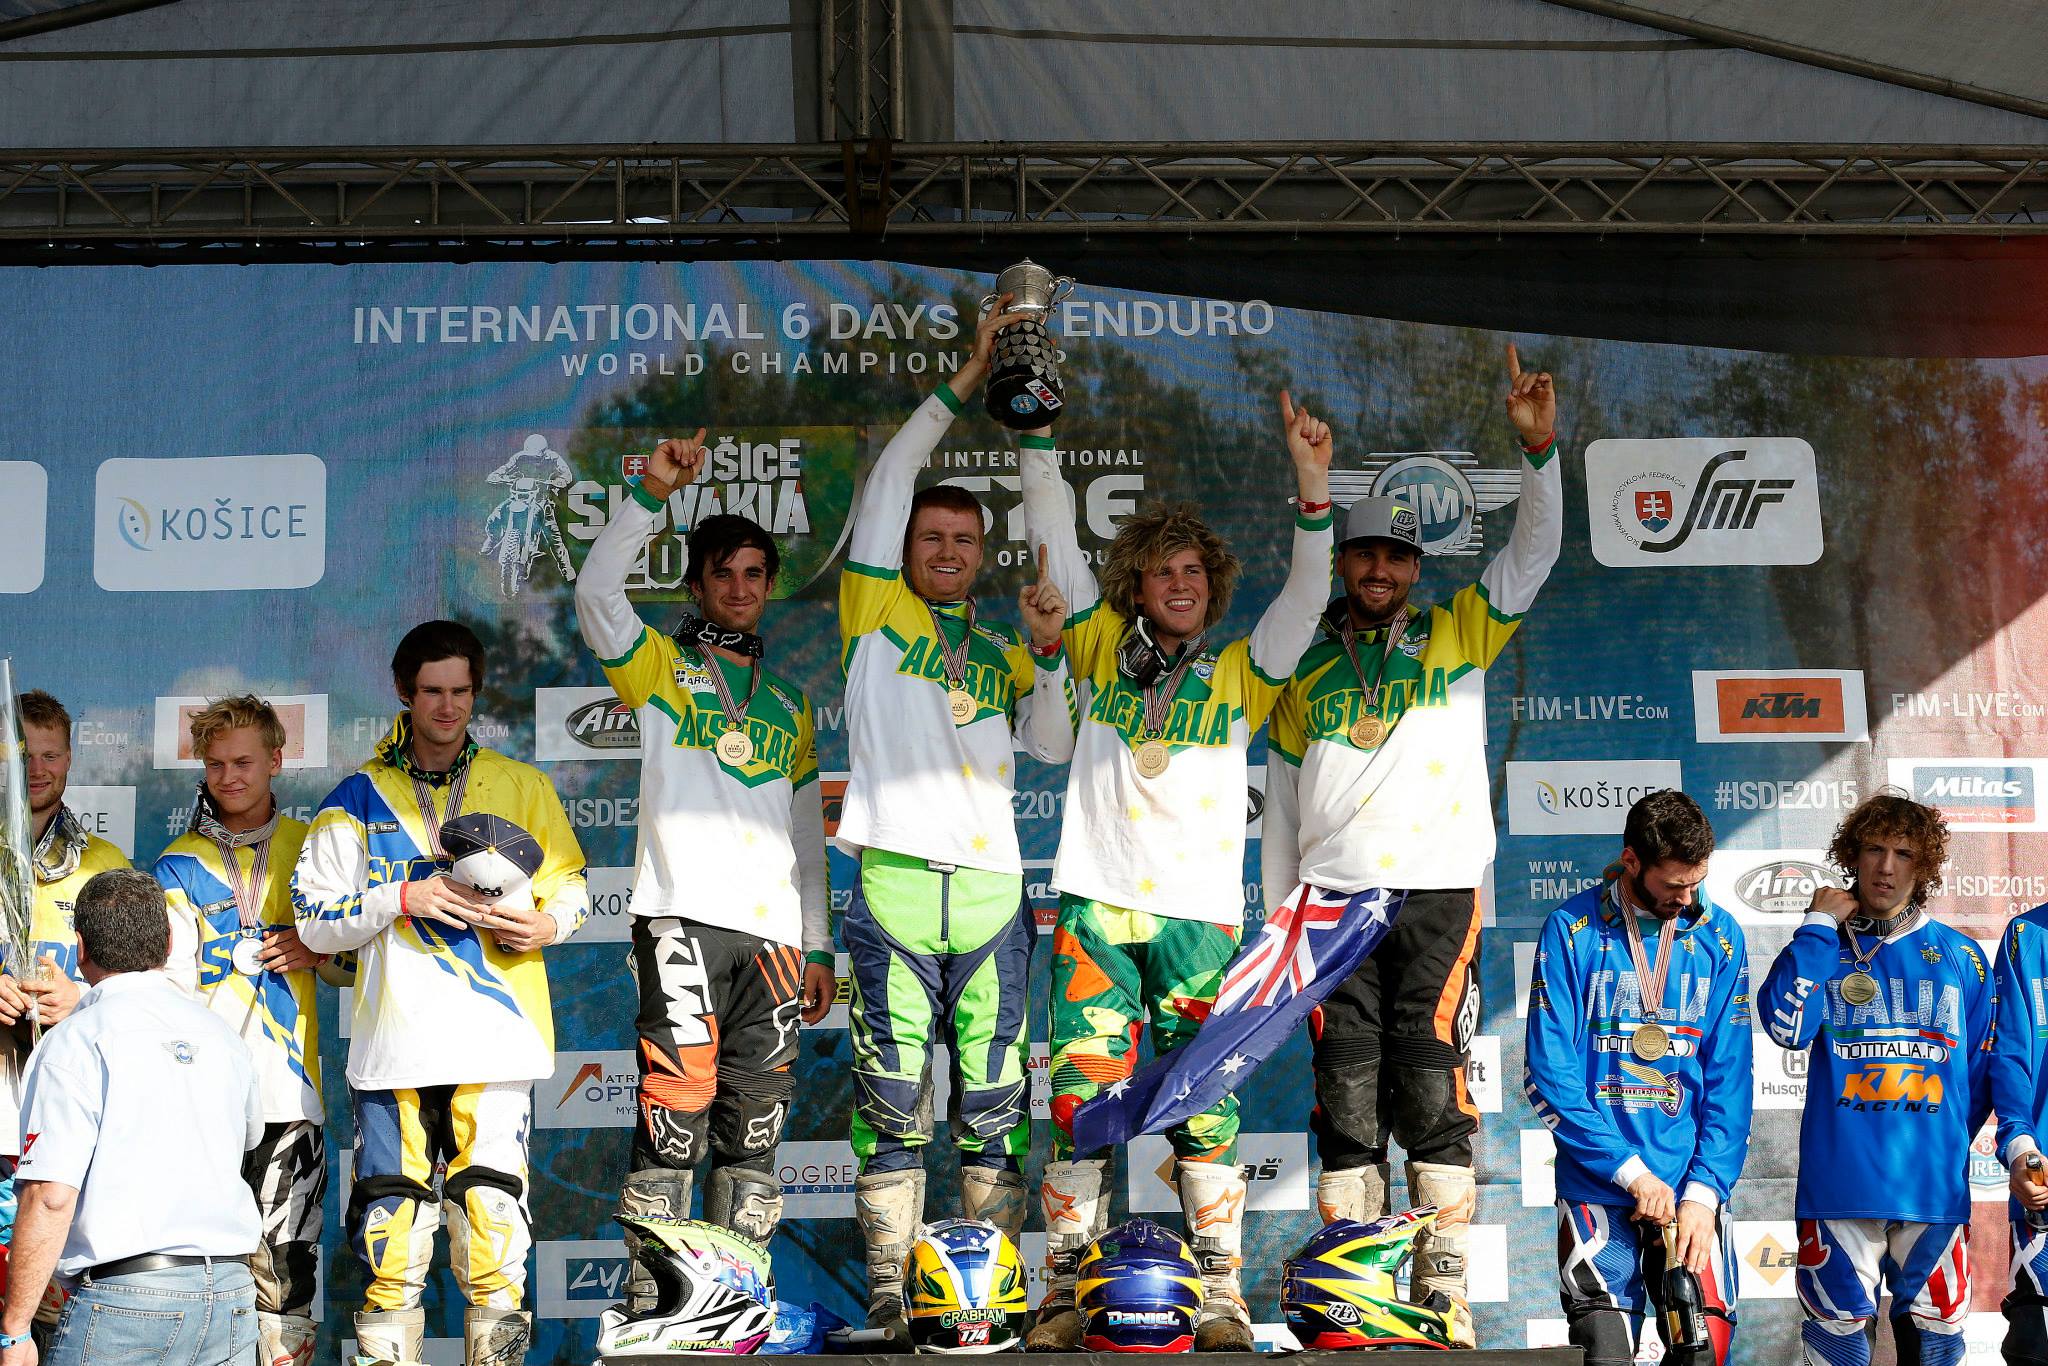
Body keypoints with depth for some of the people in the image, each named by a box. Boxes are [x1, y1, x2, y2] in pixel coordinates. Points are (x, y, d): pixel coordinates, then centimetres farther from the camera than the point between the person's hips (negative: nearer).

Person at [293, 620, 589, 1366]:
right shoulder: (359, 797, 11)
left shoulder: (522, 786, 14)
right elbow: (315, 923, 7)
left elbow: (572, 883, 17)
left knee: (492, 1208, -9)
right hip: (392, 1036, 0)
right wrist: (401, 897, -8)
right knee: (391, 1215, -2)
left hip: (494, 1032, 0)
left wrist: (550, 923, -5)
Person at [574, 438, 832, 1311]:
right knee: (677, 1106, -12)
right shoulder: (659, 668, 12)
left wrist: (818, 945, 19)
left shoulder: (789, 705, 24)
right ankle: (651, 1298, -8)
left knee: (755, 1120, 5)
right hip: (684, 916, -4)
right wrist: (650, 496, -14)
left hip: (773, 929, 5)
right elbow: (596, 592, -8)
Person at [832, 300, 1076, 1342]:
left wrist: (1048, 654, -1)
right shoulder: (877, 610, 12)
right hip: (893, 881, -3)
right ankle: (888, 1289, 2)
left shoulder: (1002, 651, 22)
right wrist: (963, 383, 8)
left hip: (990, 886, 3)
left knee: (994, 1101, 3)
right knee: (891, 1100, -2)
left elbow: (1051, 748, 12)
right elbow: (889, 479, 6)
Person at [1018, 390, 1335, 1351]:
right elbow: (1054, 533, 10)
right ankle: (1064, 1295, 4)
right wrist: (1037, 431, 4)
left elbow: (1306, 595, 1)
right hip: (1096, 907, 0)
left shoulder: (1239, 673, 13)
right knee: (1080, 1101, -3)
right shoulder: (1101, 648, 14)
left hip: (1201, 913, 0)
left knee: (1205, 1108, -1)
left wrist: (1312, 485, -10)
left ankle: (1223, 1301, 5)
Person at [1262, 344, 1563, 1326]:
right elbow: (1281, 802, 18)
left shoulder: (1457, 636, 12)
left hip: (1438, 894, -2)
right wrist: (1277, 915, 14)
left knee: (1431, 1081, -8)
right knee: (1346, 1088, -1)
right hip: (1334, 898, 2)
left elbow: (1534, 550, 2)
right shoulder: (1305, 672, 16)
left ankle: (1444, 1288, -6)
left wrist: (1538, 448, -12)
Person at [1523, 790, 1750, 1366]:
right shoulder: (1572, 930, -3)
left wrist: (1703, 1190, -7)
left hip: (1694, 1187, 2)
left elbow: (1729, 1080, 3)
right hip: (1597, 1190, -2)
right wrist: (1632, 1171, -12)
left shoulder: (1719, 936, 5)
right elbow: (1548, 1074, -7)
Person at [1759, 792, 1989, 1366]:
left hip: (1934, 1184, 2)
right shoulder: (1823, 948, 7)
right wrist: (1819, 926, -7)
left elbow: (1979, 1074, 14)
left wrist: (1945, 1144, 6)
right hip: (1840, 1182, -1)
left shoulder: (1960, 957, 9)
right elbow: (1786, 1024, -13)